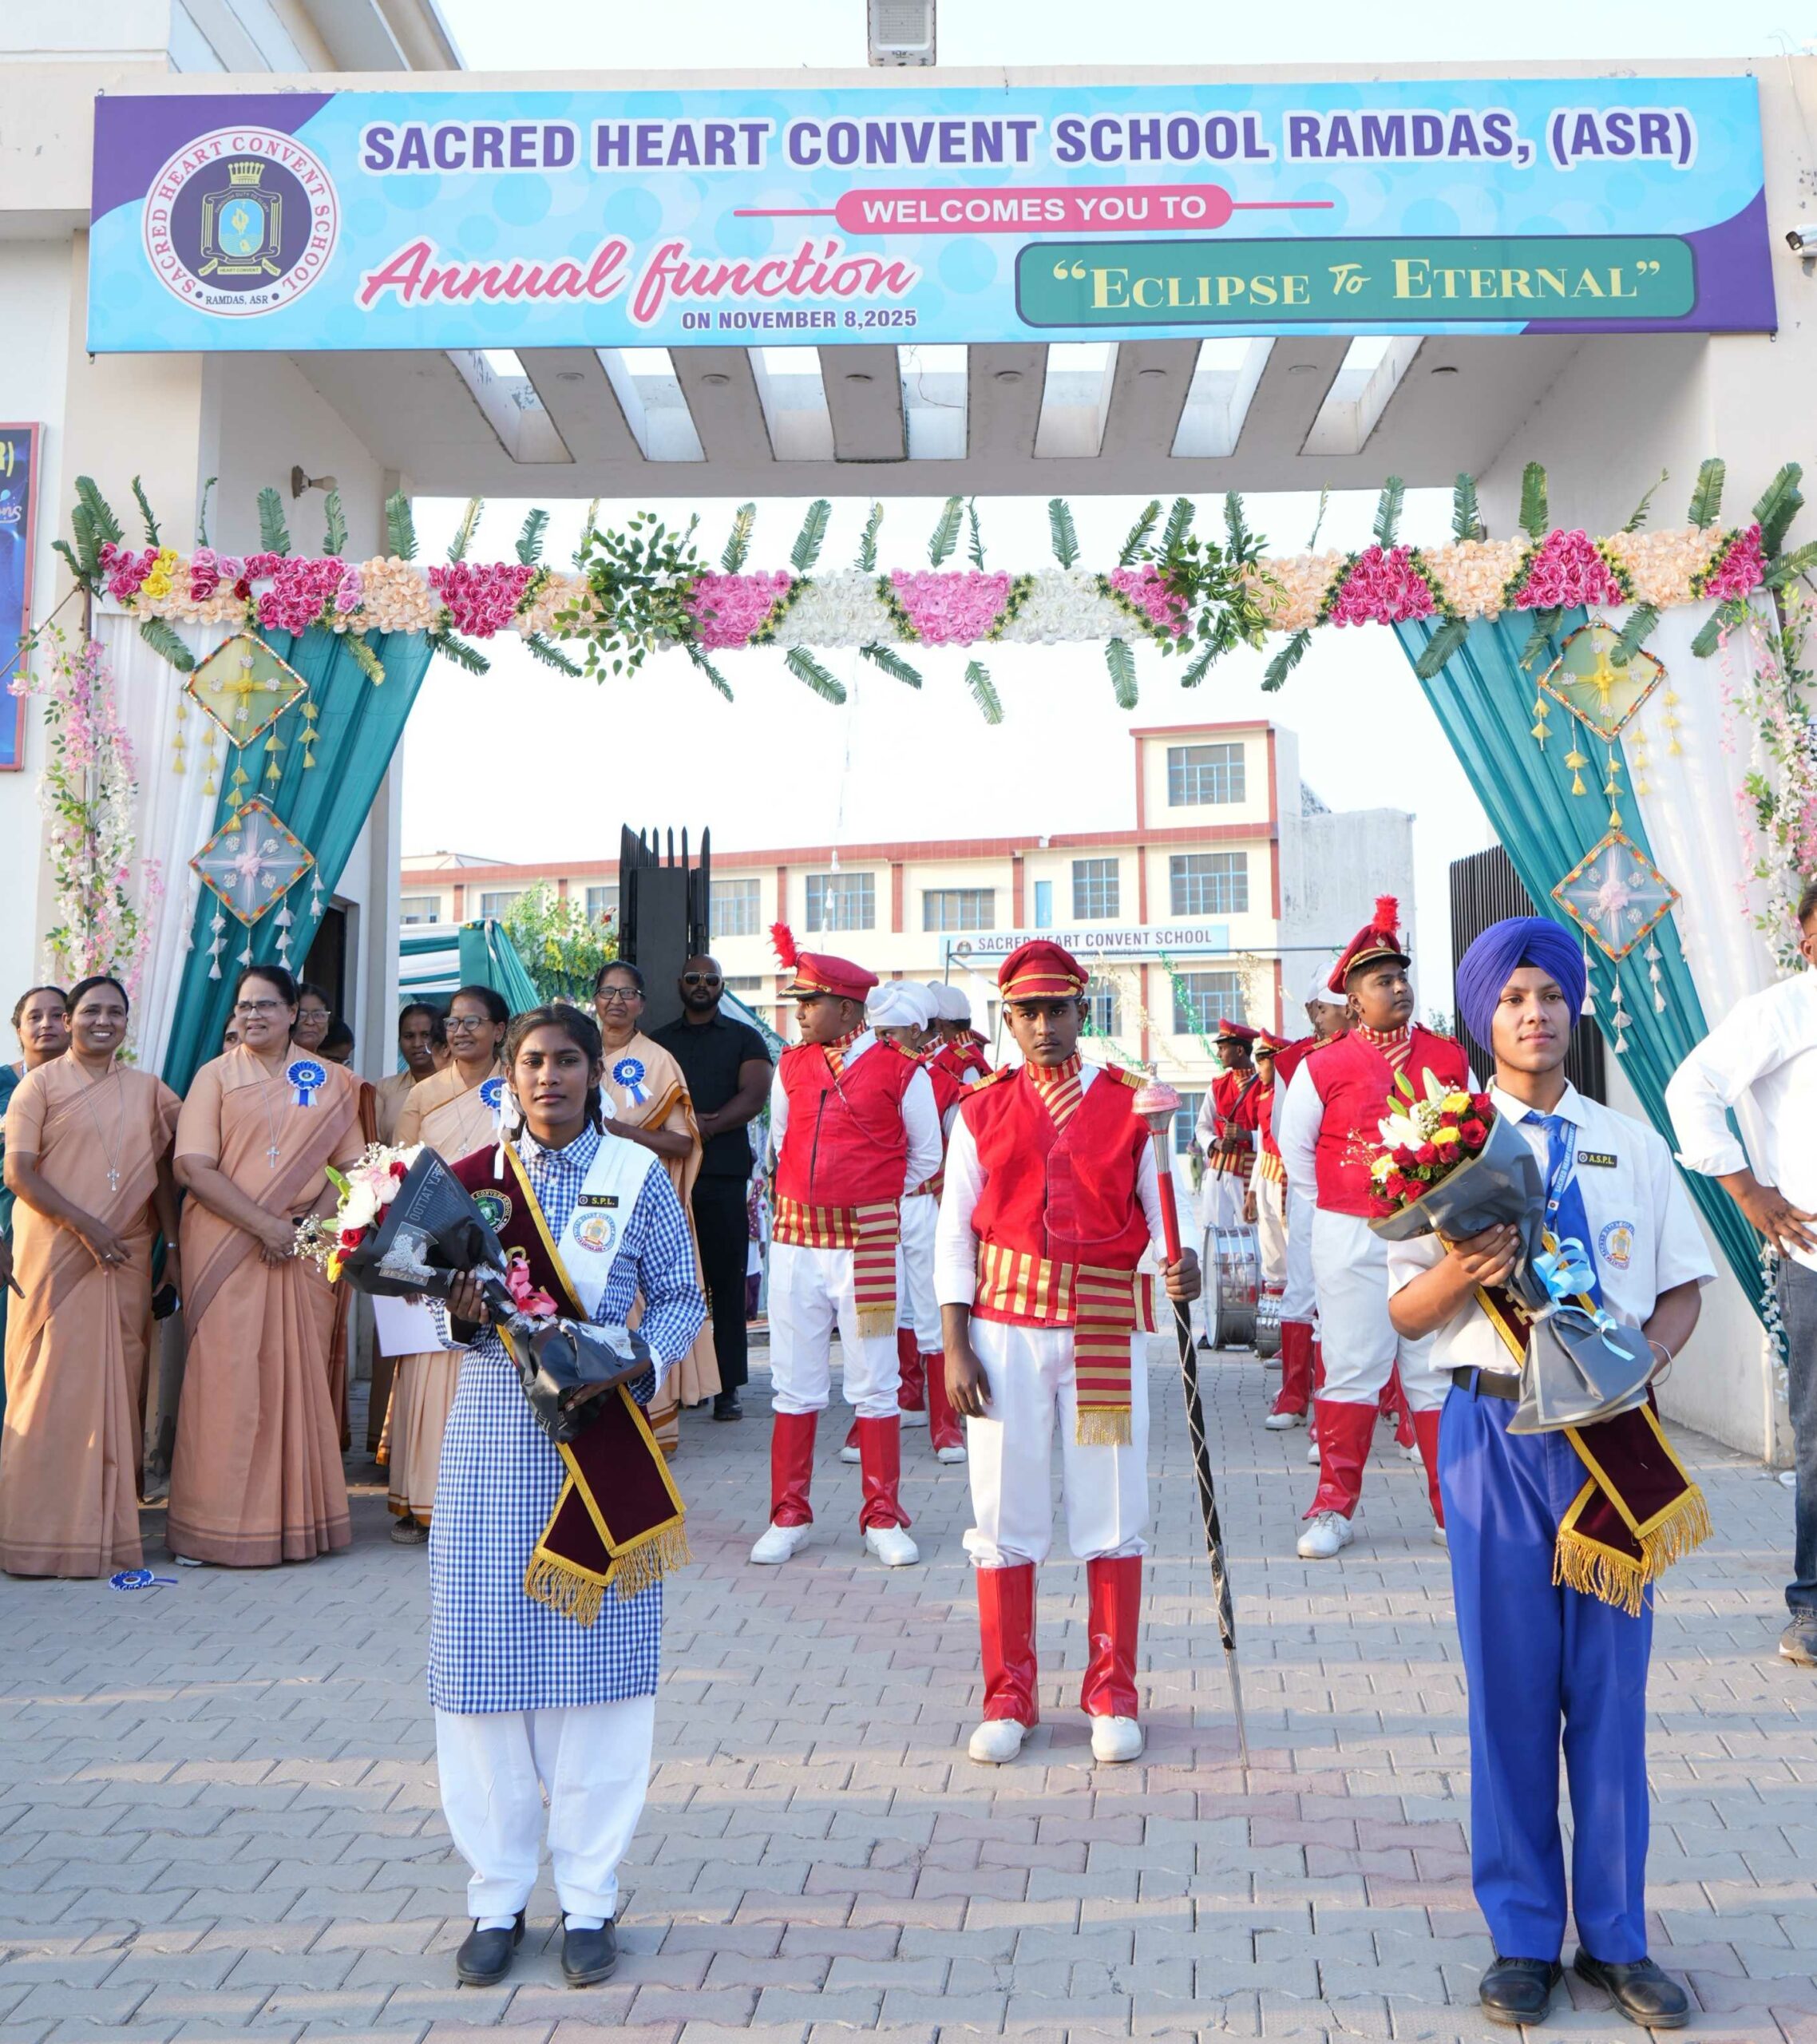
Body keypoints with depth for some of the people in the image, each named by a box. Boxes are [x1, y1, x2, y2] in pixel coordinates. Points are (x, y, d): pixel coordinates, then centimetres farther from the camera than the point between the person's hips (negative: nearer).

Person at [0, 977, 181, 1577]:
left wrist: (172, 1247, 6)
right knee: (54, 1388, -3)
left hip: (126, 1259, 4)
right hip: (55, 1258, -4)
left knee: (119, 1389, 5)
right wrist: (84, 1224, -16)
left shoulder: (146, 1089, 13)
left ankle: (110, 1522, 15)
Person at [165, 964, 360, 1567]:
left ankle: (298, 1517, 11)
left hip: (304, 1250, 2)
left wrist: (309, 1223, -9)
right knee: (225, 1377, -4)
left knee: (299, 1377, 3)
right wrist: (264, 1225, -14)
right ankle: (217, 1523, 2)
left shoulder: (330, 1082, 12)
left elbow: (349, 1165, 9)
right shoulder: (215, 1076, 6)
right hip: (225, 1247, -2)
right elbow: (193, 1167, -5)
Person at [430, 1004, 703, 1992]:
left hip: (603, 1441, -1)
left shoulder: (639, 1175, 2)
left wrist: (638, 1364, -13)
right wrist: (466, 1319, -11)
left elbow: (681, 1300, 4)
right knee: (486, 1661, 4)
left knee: (599, 1662, 3)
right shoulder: (473, 1179, 6)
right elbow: (457, 1305, 11)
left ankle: (589, 1899, 17)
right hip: (493, 1439, 1)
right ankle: (496, 1898, 19)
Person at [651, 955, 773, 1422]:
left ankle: (729, 1386, -1)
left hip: (724, 1174, -2)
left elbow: (755, 1096, -1)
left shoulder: (744, 1038, 12)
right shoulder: (658, 1041, 19)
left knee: (727, 1279, -3)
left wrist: (708, 1126, -13)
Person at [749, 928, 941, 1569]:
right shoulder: (790, 1067, 7)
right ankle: (788, 1517, 18)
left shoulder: (899, 1070, -5)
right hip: (796, 1239, 4)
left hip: (867, 1244, -3)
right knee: (794, 1383, 8)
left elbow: (925, 1156, 7)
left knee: (875, 1384, 4)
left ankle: (882, 1519, 15)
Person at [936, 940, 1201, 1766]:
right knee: (1005, 1512, 5)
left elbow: (1160, 1215, 0)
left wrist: (1180, 1265, -22)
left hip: (1107, 1331, 0)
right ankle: (1008, 1699, 19)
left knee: (1114, 1512, 5)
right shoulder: (981, 1112, 5)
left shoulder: (1131, 1104, 3)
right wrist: (955, 1348, -3)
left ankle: (1112, 1698, 21)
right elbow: (954, 1238, 4)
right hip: (1006, 1326, 1)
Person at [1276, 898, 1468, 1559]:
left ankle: (1453, 1509, 14)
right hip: (1352, 1242, -2)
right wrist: (1335, 1206, 6)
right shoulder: (1323, 1067, -1)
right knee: (1350, 1371, 1)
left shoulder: (1447, 1058, 6)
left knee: (1438, 1371, 5)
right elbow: (1294, 1146, 9)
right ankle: (1333, 1509, 10)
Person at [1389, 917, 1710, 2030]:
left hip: (1616, 1434, 2)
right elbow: (1405, 1313, 0)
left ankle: (1617, 1935, 23)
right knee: (1510, 1685, 6)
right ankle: (1525, 1936, 22)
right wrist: (1461, 1269, -20)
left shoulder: (1631, 1144, 8)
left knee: (1612, 1685, 8)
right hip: (1498, 1428, -1)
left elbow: (1683, 1288, 9)